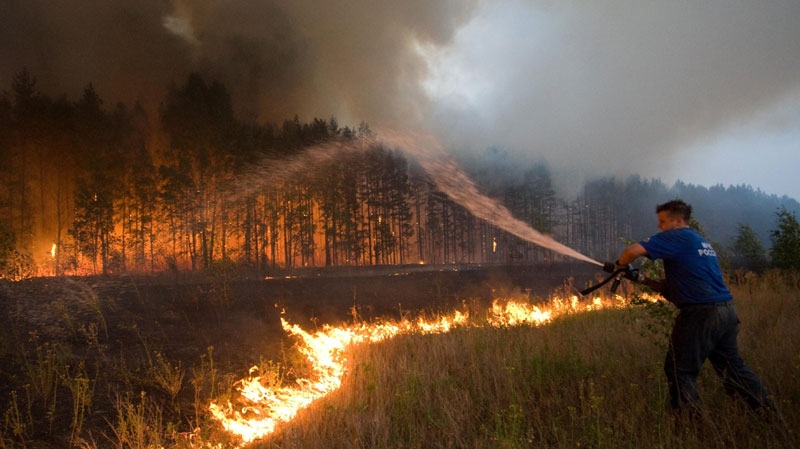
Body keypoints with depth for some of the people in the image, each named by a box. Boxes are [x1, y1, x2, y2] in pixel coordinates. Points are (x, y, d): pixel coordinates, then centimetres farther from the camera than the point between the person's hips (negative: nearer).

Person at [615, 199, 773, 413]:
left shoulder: (675, 237, -6)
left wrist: (620, 265, 1)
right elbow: (673, 285, 24)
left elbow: (634, 250, -18)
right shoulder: (701, 241, 22)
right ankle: (768, 411, 23)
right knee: (732, 366, 19)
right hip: (727, 311, 9)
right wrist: (645, 281, 16)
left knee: (680, 370, 2)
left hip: (700, 313, -9)